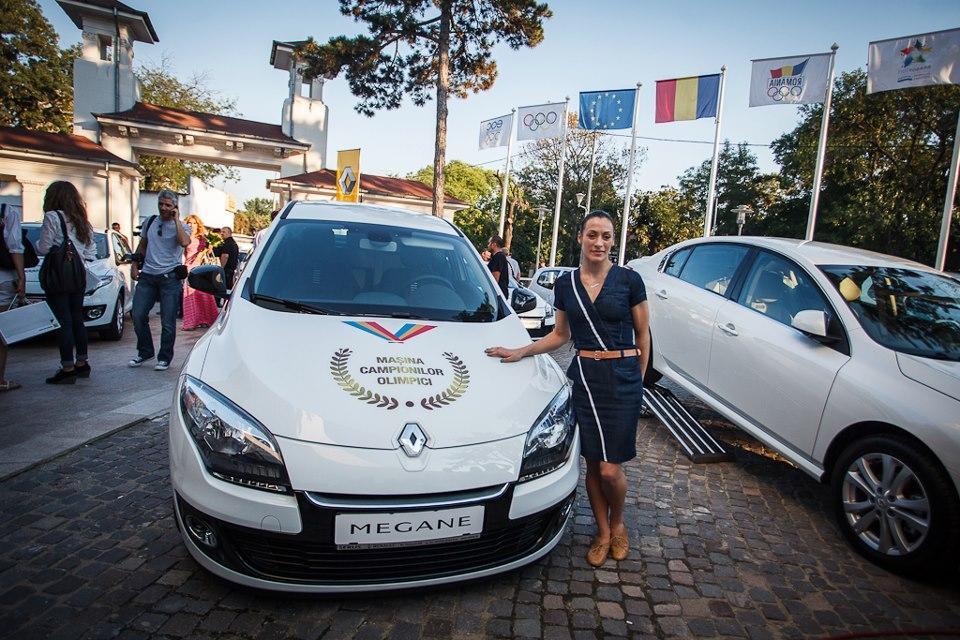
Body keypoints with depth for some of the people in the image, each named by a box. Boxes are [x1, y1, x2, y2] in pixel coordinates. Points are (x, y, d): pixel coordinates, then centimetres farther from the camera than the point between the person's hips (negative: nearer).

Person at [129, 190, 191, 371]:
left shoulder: (181, 226, 0)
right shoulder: (150, 222, 13)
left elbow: (185, 242, -24)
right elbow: (142, 246, 23)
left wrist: (176, 220, -16)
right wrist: (135, 265, 13)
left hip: (170, 276, -4)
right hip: (147, 275, 4)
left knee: (168, 322, -1)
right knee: (138, 315, 2)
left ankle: (164, 358, 11)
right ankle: (145, 351, 20)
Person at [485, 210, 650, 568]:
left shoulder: (629, 280, -4)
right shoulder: (565, 284, 5)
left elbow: (642, 334, 5)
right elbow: (560, 335, 15)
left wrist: (637, 379, 7)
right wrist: (521, 352, 5)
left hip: (623, 378, -3)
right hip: (584, 377, 3)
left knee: (610, 469, -2)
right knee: (592, 464, 9)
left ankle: (617, 525, 29)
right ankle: (603, 532, 31)